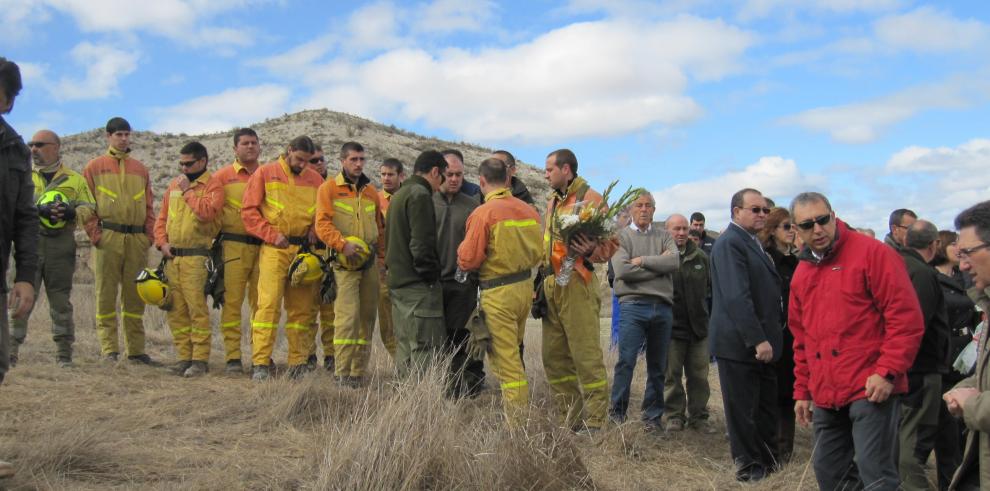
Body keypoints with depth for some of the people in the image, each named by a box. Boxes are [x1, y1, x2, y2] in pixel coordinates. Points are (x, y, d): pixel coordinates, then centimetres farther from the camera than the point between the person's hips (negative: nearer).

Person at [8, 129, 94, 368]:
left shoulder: (74, 179, 13)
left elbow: (89, 209, 8)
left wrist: (72, 213, -13)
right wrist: (38, 210, -18)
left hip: (61, 245, 0)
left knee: (61, 299, 4)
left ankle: (64, 354, 10)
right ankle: (11, 348, 0)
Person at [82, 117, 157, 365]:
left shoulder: (140, 168, 17)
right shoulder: (94, 167, 8)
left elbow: (149, 205, 16)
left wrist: (149, 235, 5)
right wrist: (95, 234, -8)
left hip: (137, 239, 3)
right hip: (107, 239, -3)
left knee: (135, 296, 6)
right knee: (106, 294, -1)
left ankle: (136, 349, 11)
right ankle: (109, 349, 4)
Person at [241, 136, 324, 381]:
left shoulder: (315, 179, 14)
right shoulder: (265, 173, 5)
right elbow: (249, 211, 1)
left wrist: (315, 230, 1)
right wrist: (272, 234, -8)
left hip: (305, 250, 4)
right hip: (275, 250, -3)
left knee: (301, 309, 5)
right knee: (268, 304, -11)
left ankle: (298, 363, 12)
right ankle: (260, 363, -8)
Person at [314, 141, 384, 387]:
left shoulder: (371, 191, 18)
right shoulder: (329, 188, 2)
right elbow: (322, 224, -9)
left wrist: (384, 254, 18)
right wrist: (343, 245, -22)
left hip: (370, 261, 6)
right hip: (345, 262, -6)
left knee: (368, 315, 6)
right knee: (347, 315, -14)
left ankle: (359, 371, 14)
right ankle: (343, 372, -9)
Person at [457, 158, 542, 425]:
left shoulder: (483, 213, -14)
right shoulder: (528, 210, 4)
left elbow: (467, 260, -14)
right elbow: (538, 253, 12)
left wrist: (462, 251, 8)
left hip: (498, 293, -6)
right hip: (525, 287, 7)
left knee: (506, 360, -1)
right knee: (513, 351, 21)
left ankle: (518, 425, 2)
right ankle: (517, 412, 29)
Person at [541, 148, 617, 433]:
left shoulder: (590, 198, -4)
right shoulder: (553, 202, 20)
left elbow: (611, 242, -8)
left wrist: (590, 251, -27)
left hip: (577, 284, -8)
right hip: (551, 286, 8)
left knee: (586, 356, -6)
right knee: (554, 357, 10)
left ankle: (595, 424, 0)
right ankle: (568, 420, 19)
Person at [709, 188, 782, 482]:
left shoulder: (753, 243, 18)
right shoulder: (730, 243, -13)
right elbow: (737, 296, -21)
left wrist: (767, 338, 15)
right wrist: (757, 339, -23)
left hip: (761, 343, 9)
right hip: (740, 344, -9)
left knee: (767, 409, 14)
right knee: (744, 410, 2)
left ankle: (769, 463, 24)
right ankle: (749, 468, 12)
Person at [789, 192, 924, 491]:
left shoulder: (872, 254, -6)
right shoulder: (802, 273, 15)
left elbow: (906, 318, -11)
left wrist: (887, 372, -17)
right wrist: (802, 391, 19)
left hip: (872, 391, -7)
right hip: (825, 396, 7)